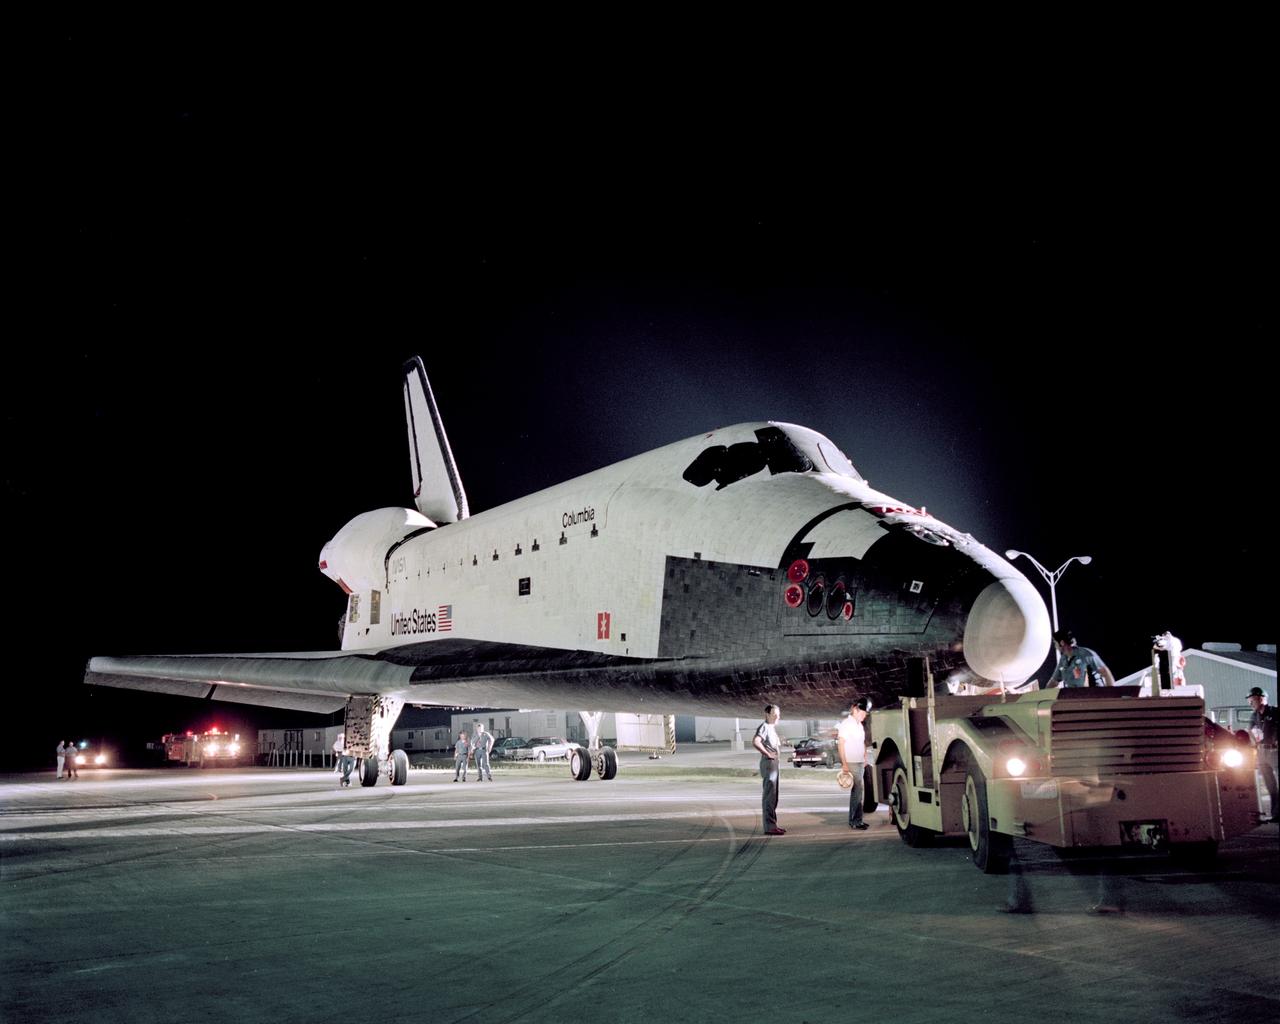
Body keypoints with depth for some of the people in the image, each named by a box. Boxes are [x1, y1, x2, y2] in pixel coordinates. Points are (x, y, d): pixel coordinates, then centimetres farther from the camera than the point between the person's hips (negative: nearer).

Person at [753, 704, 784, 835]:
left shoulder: (771, 727, 17)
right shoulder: (764, 726, -14)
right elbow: (755, 742, -30)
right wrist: (768, 754, -22)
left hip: (774, 764, 10)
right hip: (768, 763, -10)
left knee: (773, 797, 15)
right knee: (769, 797, -8)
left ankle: (772, 825, 22)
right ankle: (769, 827, -7)